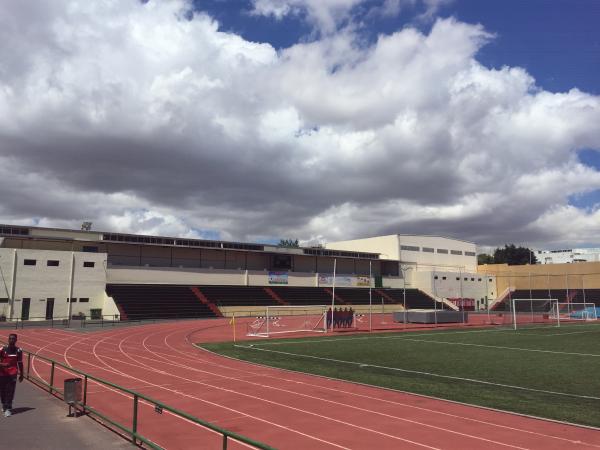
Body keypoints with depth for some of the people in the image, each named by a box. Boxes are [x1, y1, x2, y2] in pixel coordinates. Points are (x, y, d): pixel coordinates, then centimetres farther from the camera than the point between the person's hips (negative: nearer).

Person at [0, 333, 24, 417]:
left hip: (13, 374, -1)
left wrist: (21, 374, 11)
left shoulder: (18, 351, 0)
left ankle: (8, 409, -2)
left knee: (10, 391, -7)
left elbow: (20, 363, 8)